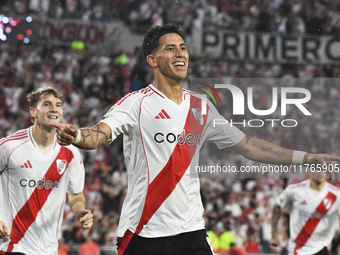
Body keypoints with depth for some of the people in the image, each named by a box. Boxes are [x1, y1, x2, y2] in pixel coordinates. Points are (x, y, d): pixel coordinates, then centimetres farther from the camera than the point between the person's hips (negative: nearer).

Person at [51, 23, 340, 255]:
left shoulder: (201, 107, 12)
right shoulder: (137, 103, -4)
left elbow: (248, 146, 17)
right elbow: (98, 134, -19)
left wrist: (307, 158, 13)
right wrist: (75, 136, -43)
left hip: (191, 230, 4)